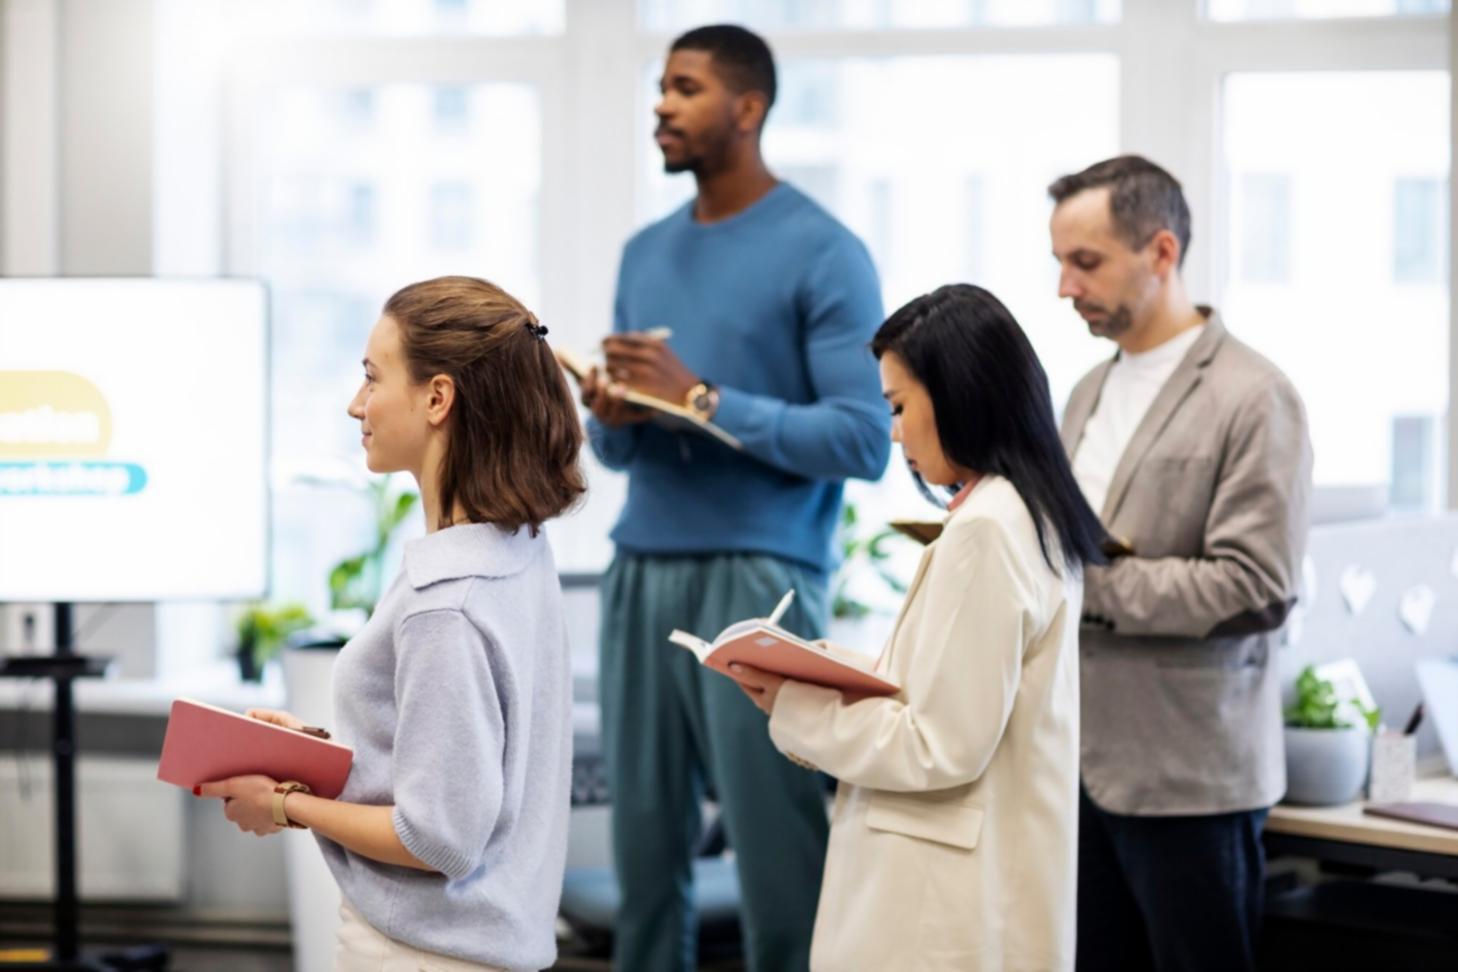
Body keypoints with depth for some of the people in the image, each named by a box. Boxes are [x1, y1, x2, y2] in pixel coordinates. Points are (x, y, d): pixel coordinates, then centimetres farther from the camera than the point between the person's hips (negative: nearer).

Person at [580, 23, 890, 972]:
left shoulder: (824, 253, -3)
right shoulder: (645, 252, 17)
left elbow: (864, 438, -11)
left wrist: (705, 400, -15)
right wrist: (614, 417, -3)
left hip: (757, 576, -6)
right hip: (641, 573, 6)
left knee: (777, 851, -4)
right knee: (646, 844, 7)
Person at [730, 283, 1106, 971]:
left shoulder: (984, 532, -18)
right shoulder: (1031, 515, 11)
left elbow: (942, 749, -19)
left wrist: (793, 707, -10)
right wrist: (836, 680, 7)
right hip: (984, 881, 9)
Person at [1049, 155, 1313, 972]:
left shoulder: (1253, 399, -10)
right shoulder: (1091, 393, 15)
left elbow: (1255, 589, -17)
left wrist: (1084, 581, -19)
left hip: (1187, 777, -7)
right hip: (1084, 761, 7)